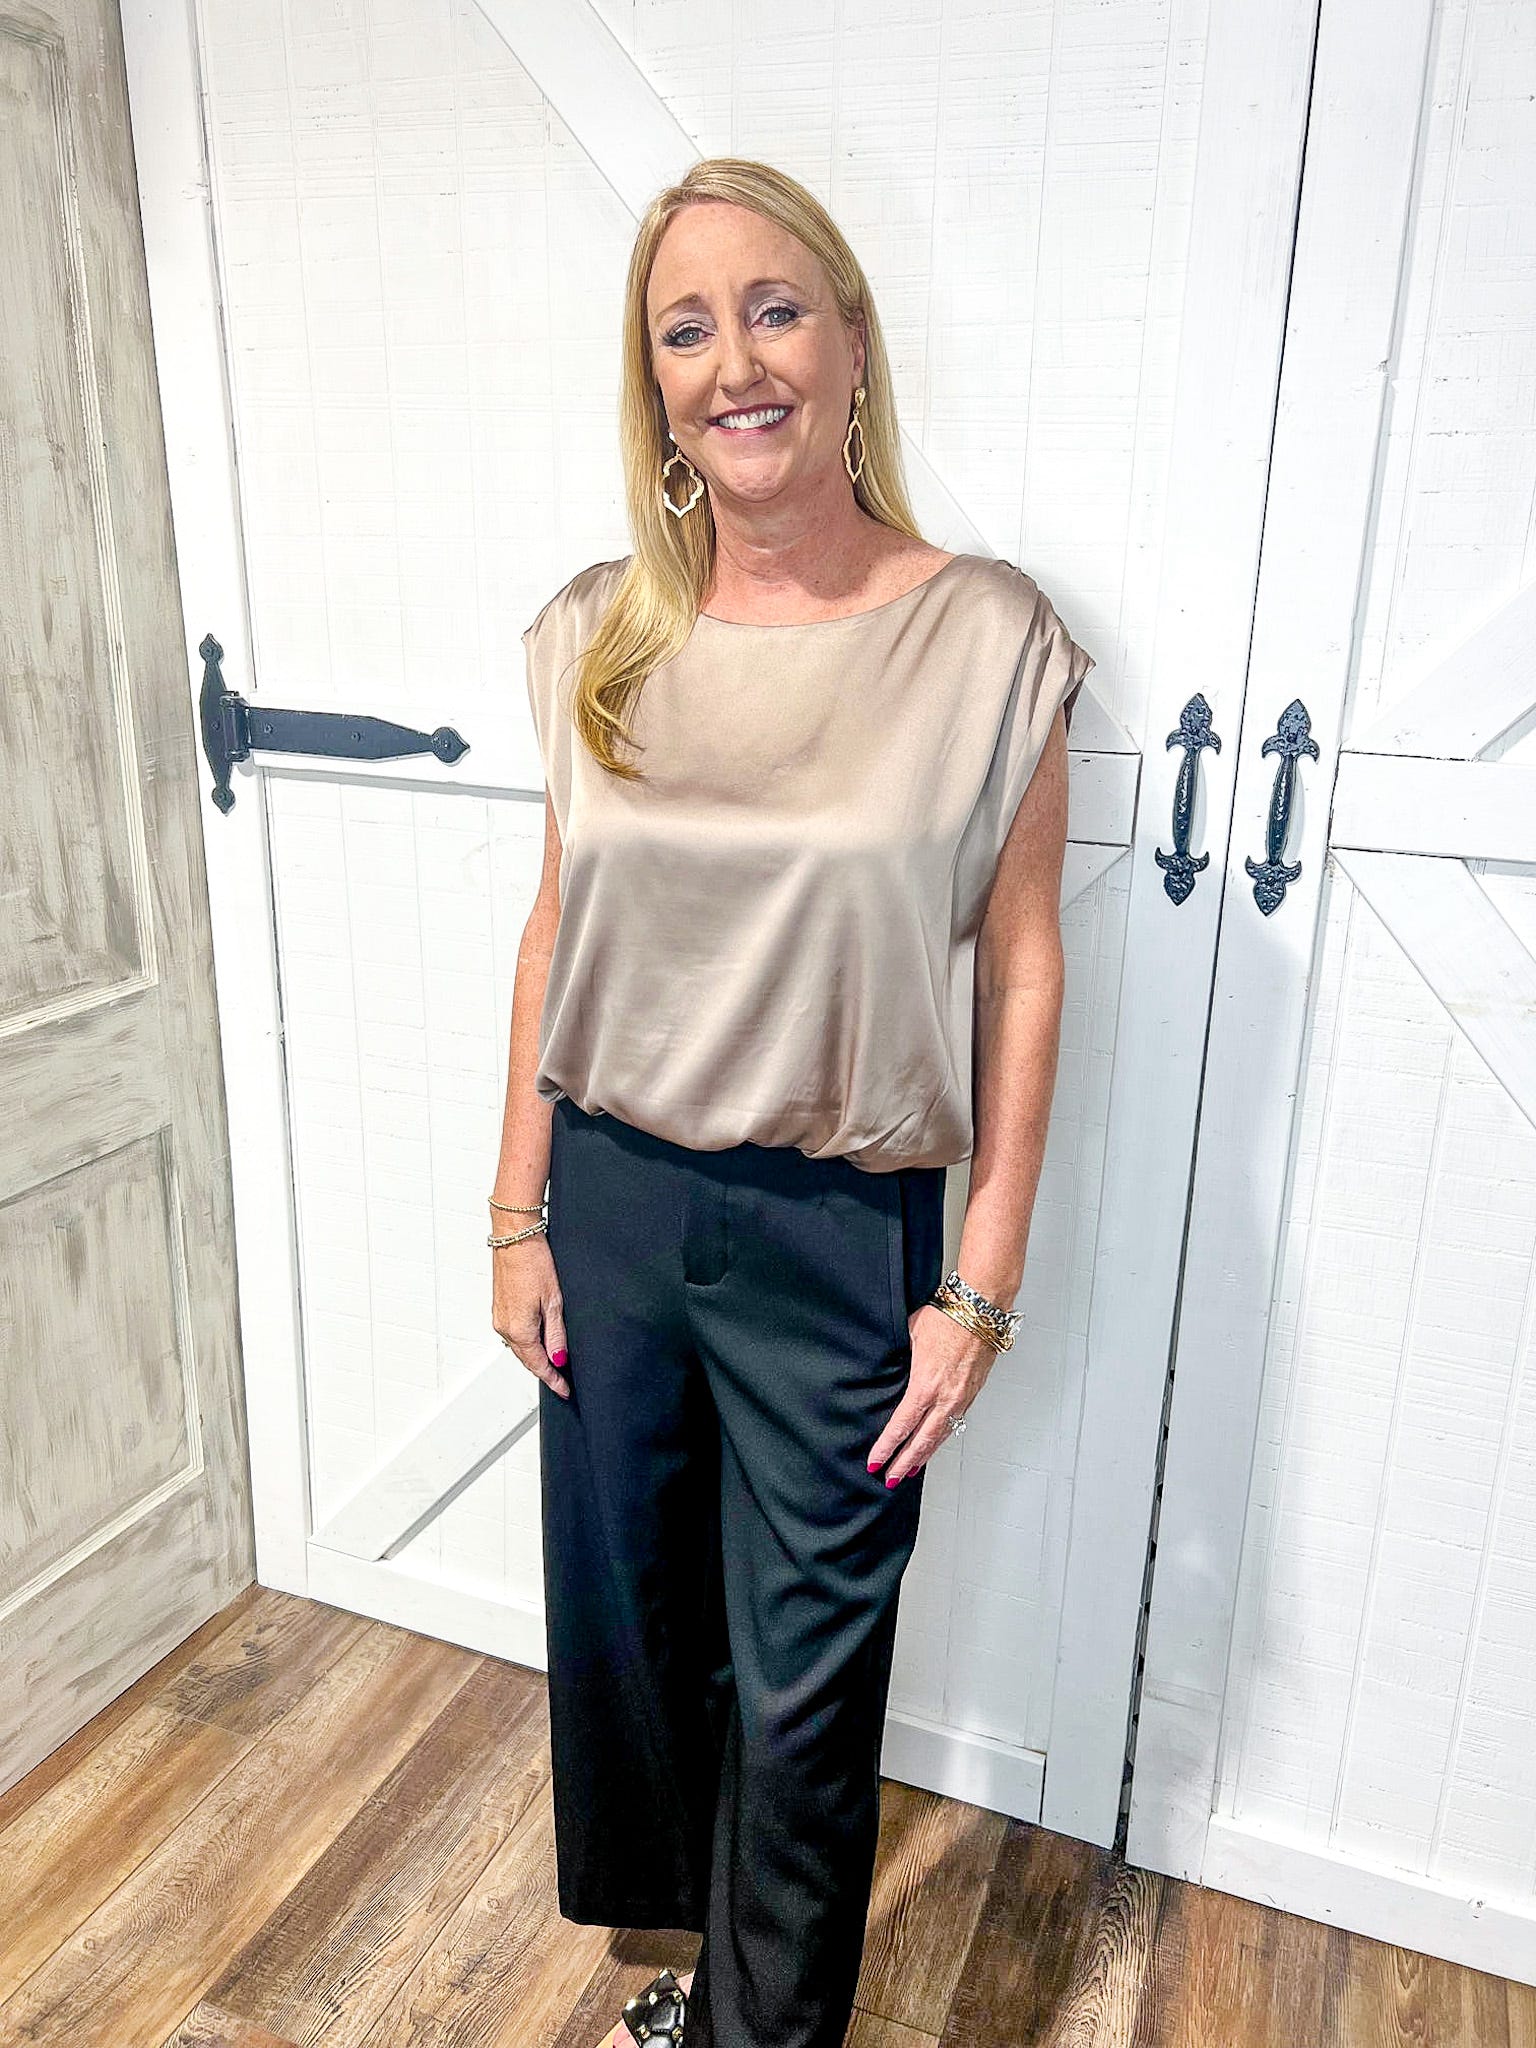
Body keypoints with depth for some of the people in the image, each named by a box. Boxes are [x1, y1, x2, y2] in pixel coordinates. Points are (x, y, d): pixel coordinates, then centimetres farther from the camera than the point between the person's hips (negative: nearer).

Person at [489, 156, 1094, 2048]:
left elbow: (1019, 974, -7)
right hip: (608, 1203, 4)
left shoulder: (986, 637, -10)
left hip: (837, 1233, -3)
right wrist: (519, 1216, 5)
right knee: (622, 1609, 22)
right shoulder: (597, 636, 0)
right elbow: (556, 933, 5)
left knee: (802, 1673, 14)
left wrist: (982, 1287, -7)